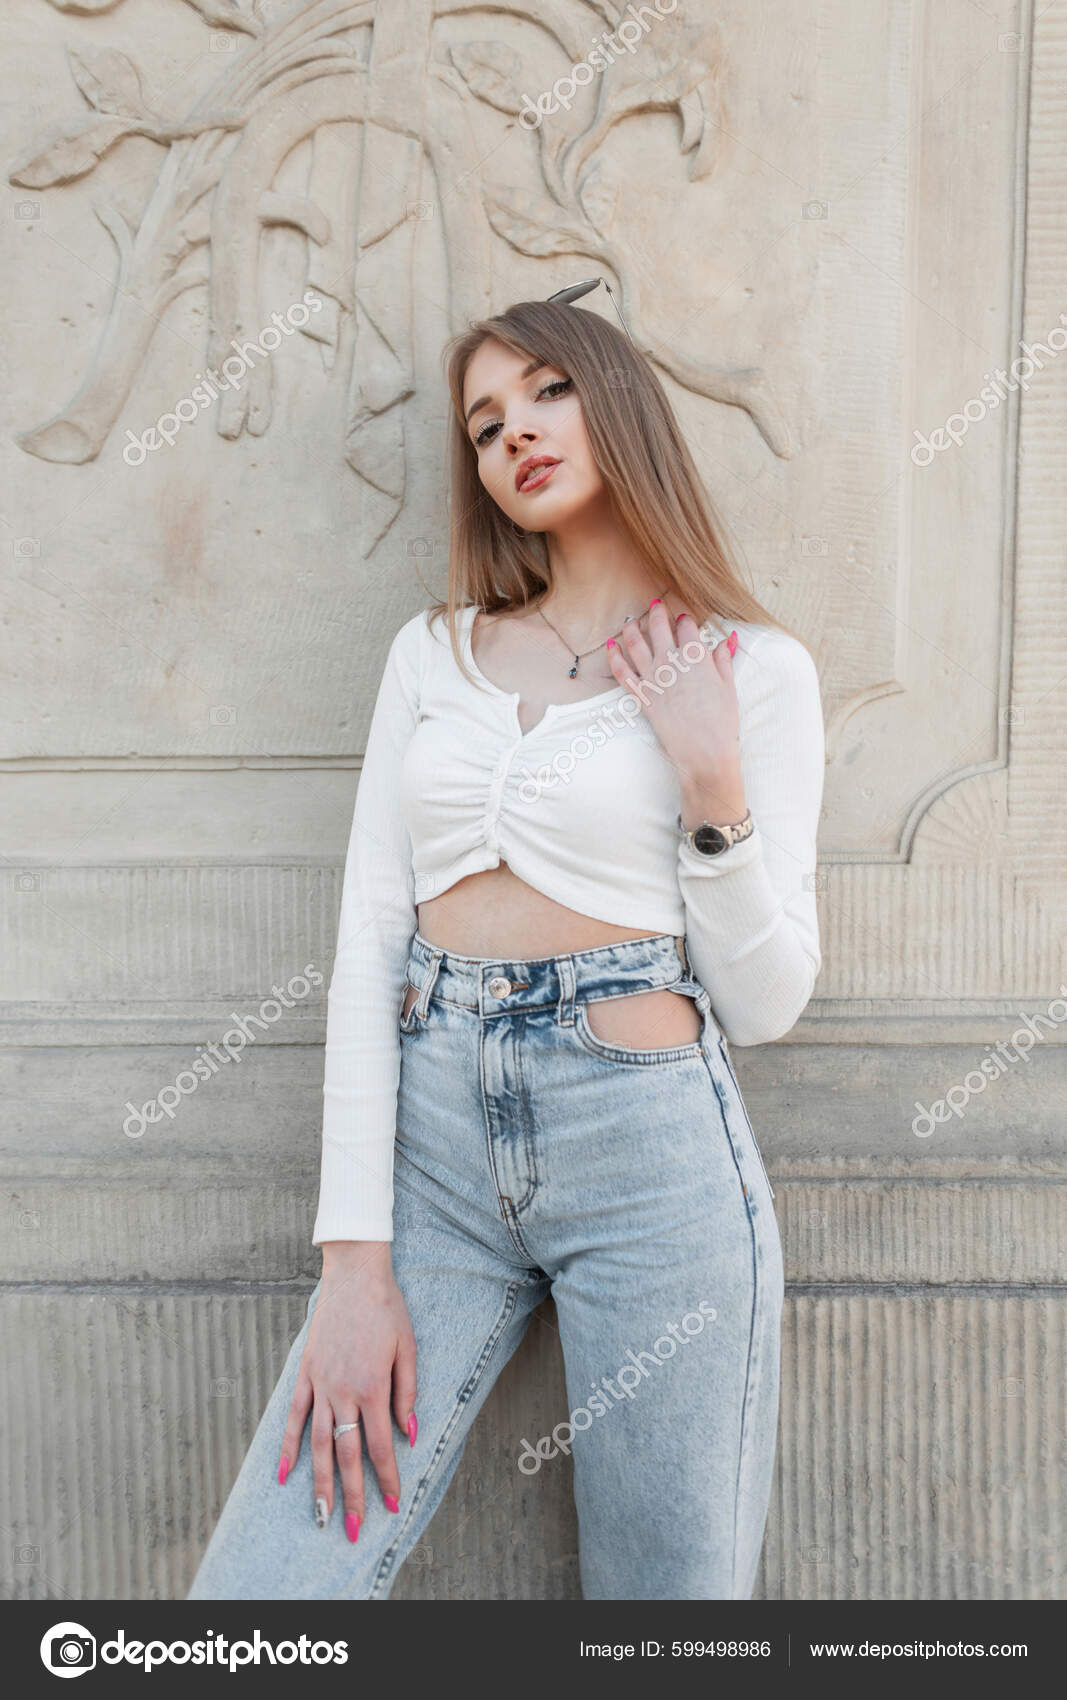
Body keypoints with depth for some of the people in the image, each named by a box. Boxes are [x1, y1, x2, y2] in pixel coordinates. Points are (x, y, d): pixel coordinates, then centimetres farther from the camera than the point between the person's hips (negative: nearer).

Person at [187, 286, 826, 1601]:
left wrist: (712, 780, -13)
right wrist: (354, 1255, -4)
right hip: (429, 1138, 3)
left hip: (651, 1147, -2)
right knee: (251, 1591, -2)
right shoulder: (432, 653, 10)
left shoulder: (751, 667, 3)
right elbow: (368, 938, 3)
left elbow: (765, 1002, 0)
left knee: (670, 1591, 11)